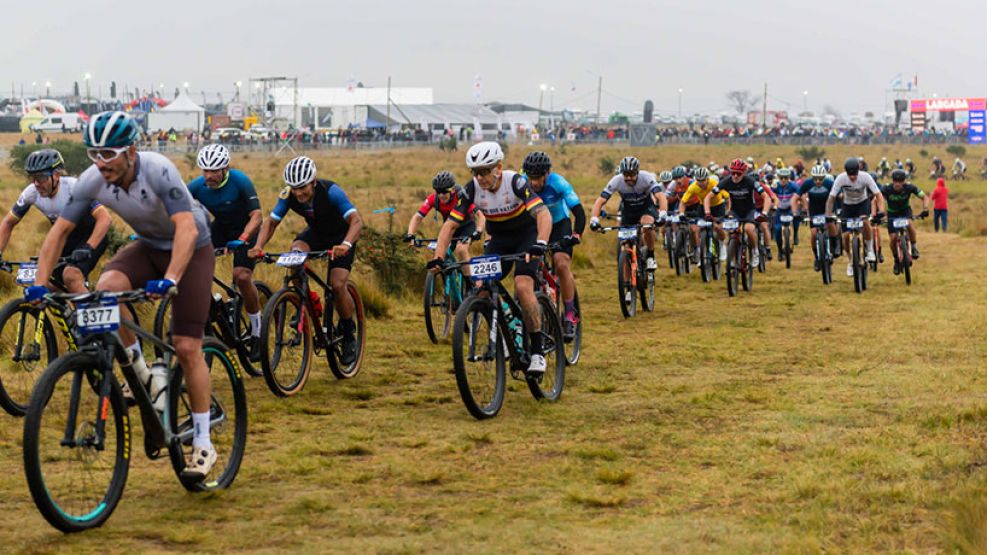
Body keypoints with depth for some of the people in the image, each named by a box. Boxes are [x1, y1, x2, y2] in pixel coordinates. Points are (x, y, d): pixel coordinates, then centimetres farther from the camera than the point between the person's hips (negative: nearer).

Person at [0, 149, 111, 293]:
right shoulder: (32, 192, -15)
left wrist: (87, 248, -49)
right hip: (65, 240, 6)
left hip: (91, 238, -6)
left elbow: (104, 218, -38)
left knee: (71, 276, -29)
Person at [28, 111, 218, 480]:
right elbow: (60, 230, -11)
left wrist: (170, 280, -55)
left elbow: (187, 227, -42)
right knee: (107, 287, -28)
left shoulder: (158, 171, -33)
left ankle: (203, 445, 1)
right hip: (148, 246, 5)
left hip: (191, 249, -5)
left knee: (187, 348, -11)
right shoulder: (92, 180, -19)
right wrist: (40, 284, -21)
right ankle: (143, 376, -9)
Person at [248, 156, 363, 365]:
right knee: (296, 251, -29)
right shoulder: (288, 195, -21)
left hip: (341, 236, -4)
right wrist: (258, 246, -37)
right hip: (315, 233, 4)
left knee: (337, 285, -21)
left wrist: (346, 244, -61)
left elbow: (356, 220, -42)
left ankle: (349, 334, 4)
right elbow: (271, 221, -18)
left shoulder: (330, 191, -34)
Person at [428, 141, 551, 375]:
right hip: (499, 239, 4)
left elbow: (543, 214, -39)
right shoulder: (472, 189, -19)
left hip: (527, 234, -4)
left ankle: (537, 351, -15)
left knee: (522, 286, -24)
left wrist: (541, 244, -56)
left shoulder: (515, 182, -29)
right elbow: (450, 224, -18)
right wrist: (438, 257, -33)